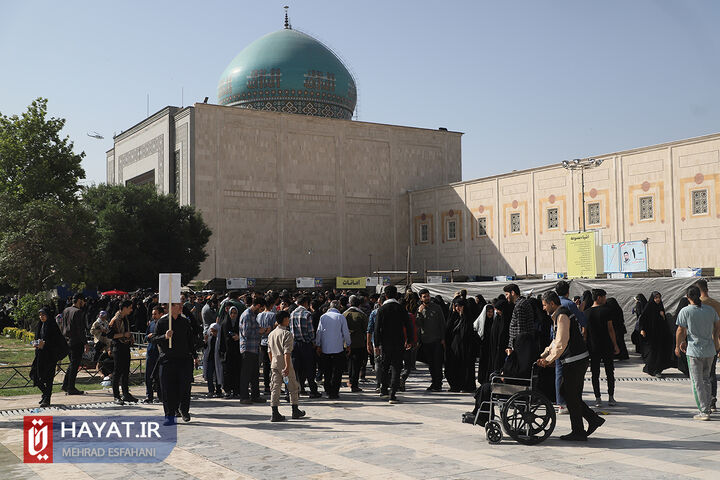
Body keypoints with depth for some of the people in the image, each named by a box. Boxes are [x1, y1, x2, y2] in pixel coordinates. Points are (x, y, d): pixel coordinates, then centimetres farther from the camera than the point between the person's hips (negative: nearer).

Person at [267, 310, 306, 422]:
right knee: (293, 388, 10)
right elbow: (287, 352, -19)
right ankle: (295, 411, 20)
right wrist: (287, 367, -21)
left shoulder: (271, 334, 10)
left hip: (275, 364, 6)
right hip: (284, 364, -6)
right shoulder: (287, 334, -13)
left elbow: (269, 351, 15)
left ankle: (275, 413, 0)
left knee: (275, 388, 4)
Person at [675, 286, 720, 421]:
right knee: (706, 379, 21)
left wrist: (677, 346, 5)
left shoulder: (685, 311, -10)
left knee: (697, 382, 2)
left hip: (694, 351, -5)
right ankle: (708, 406, 24)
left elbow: (681, 331, -9)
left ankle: (704, 412, 1)